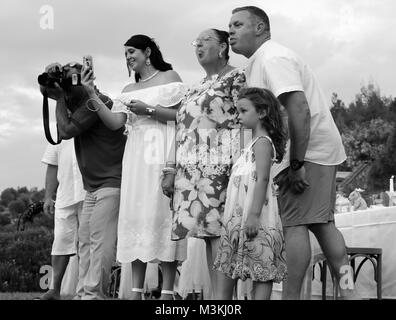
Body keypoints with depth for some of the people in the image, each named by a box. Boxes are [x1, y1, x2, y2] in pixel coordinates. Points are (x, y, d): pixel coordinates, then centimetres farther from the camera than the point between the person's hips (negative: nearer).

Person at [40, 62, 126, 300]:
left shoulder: (96, 102, -15)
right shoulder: (77, 102, 13)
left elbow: (66, 131, -16)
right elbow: (46, 90, 23)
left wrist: (61, 97, -8)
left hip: (111, 184, -10)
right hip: (93, 188, 10)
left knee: (101, 241, -14)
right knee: (85, 242, 5)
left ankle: (93, 293, -16)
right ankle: (85, 292, 6)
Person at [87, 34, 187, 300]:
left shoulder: (169, 77, 7)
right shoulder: (129, 90, 21)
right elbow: (115, 123, 7)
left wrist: (148, 110, -9)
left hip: (163, 153, -5)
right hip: (136, 156, 5)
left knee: (162, 213, -10)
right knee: (136, 215, -3)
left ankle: (167, 291, -11)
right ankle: (136, 291, -3)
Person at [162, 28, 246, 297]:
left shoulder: (235, 78, 1)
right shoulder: (198, 87, 26)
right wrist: (175, 172, 19)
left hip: (220, 165, -8)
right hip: (193, 169, 8)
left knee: (217, 229, -14)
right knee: (208, 233, 3)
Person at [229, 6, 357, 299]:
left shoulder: (272, 59, -15)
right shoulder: (260, 62, 18)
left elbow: (300, 109, -25)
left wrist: (296, 164, -25)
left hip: (307, 153, -11)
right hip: (317, 152, 11)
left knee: (294, 224, -10)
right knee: (322, 223, 13)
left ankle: (291, 296, -9)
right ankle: (347, 290, 16)